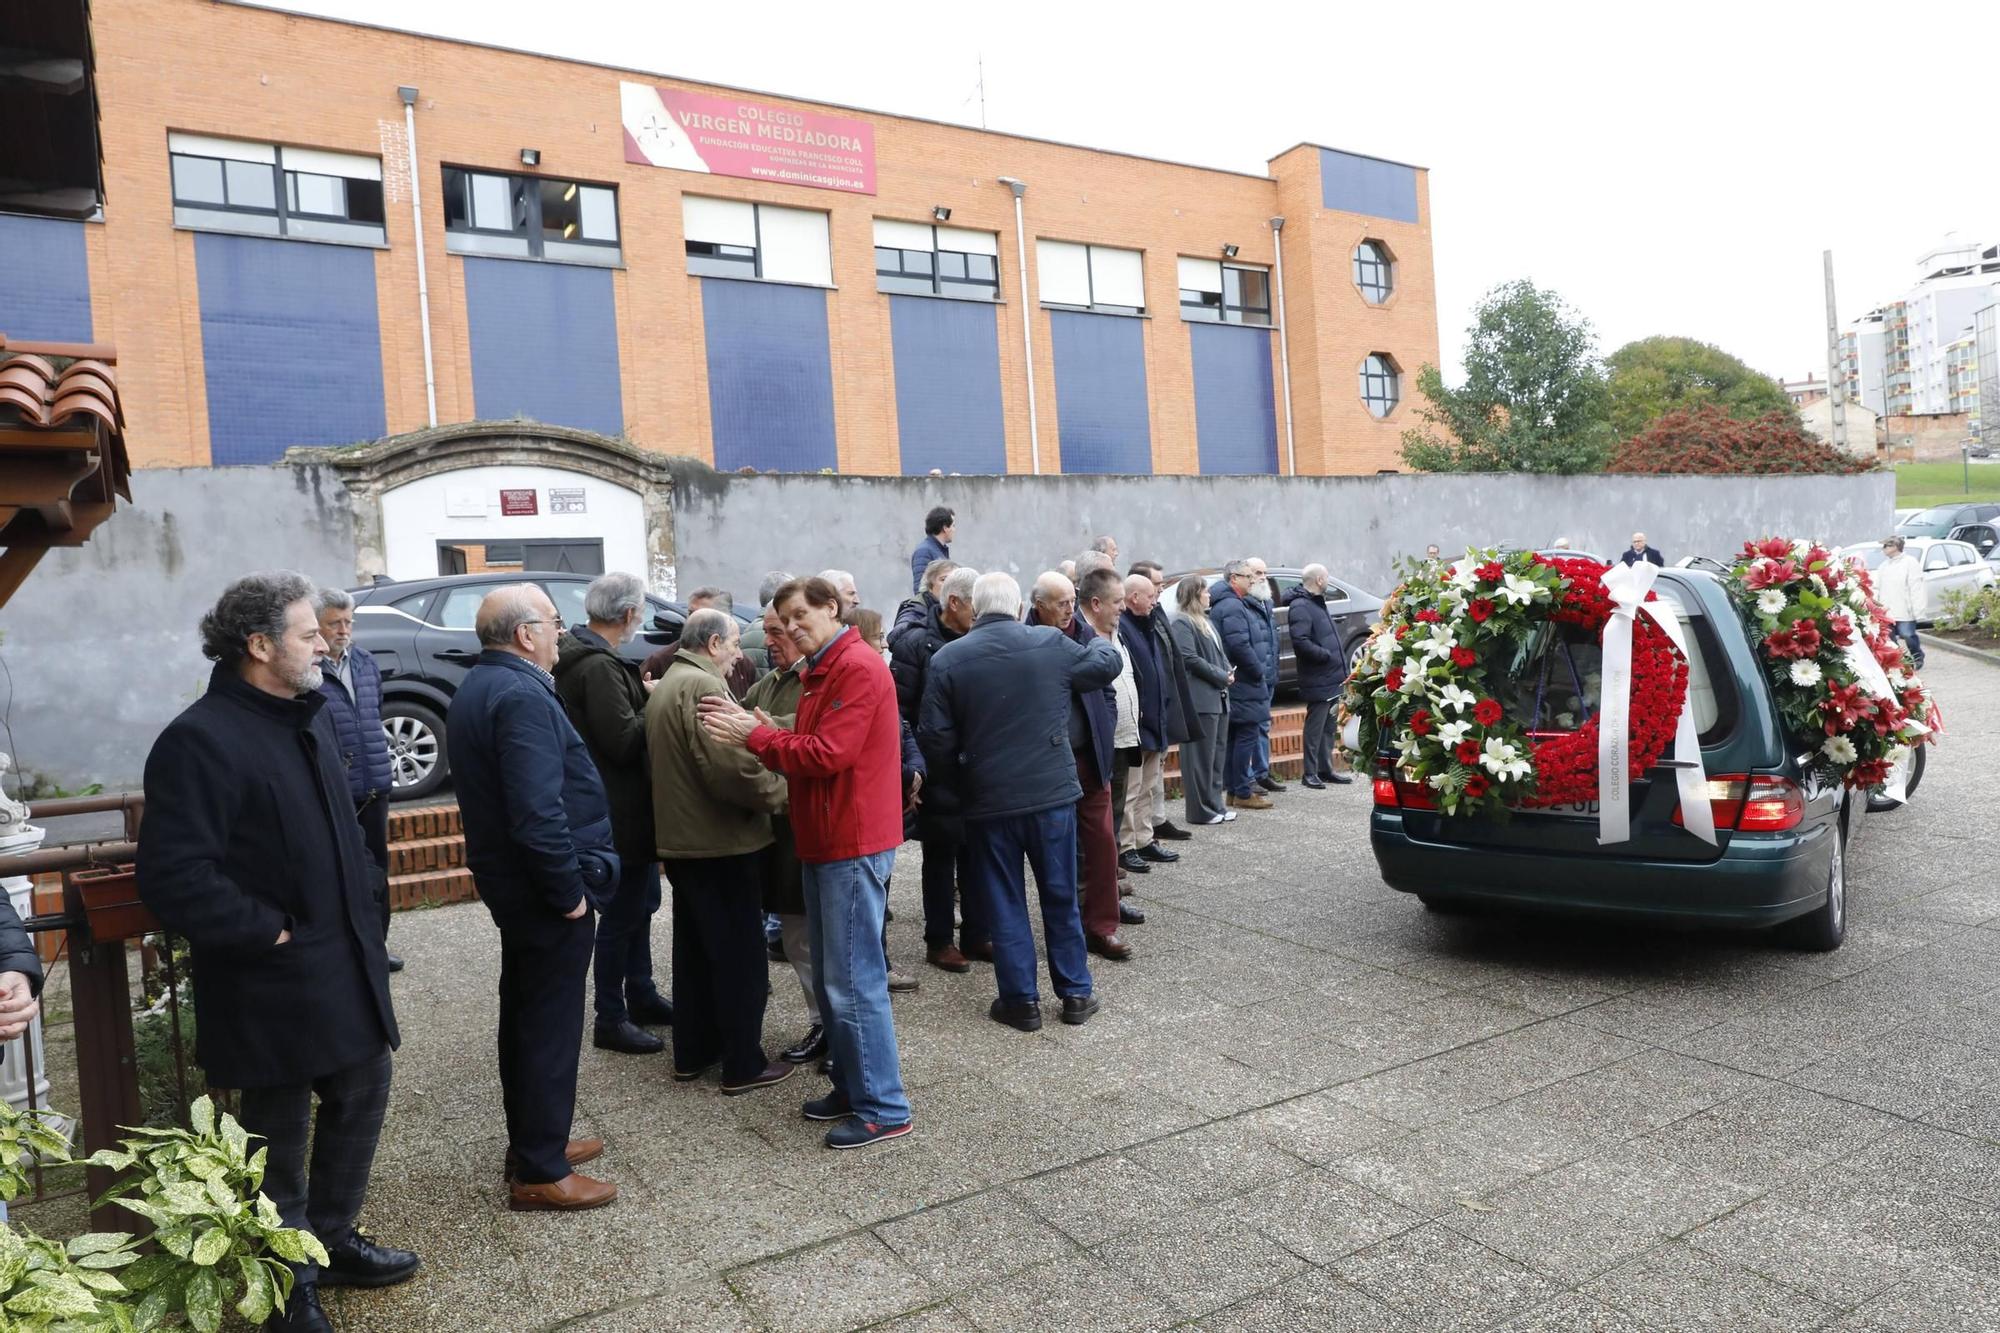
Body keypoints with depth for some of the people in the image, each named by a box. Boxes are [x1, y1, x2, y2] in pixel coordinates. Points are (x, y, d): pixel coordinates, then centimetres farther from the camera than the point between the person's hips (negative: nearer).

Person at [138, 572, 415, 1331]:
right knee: (279, 1135, 8)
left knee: (360, 1097, 19)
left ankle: (332, 1239, 39)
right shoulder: (201, 740, -19)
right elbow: (173, 878, -25)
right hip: (274, 985, -8)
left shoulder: (308, 718, 10)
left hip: (347, 966, 9)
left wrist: (366, 908, 11)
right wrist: (271, 932, -19)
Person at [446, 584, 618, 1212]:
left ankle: (532, 1141, 35)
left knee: (525, 1015, 20)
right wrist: (569, 891, -21)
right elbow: (539, 812, -30)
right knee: (551, 1026, 1)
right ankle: (541, 1173, 12)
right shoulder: (522, 696, -23)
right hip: (544, 886, -10)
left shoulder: (477, 686, 10)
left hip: (508, 879, 10)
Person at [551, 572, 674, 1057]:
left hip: (624, 804, 11)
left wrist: (644, 693, 2)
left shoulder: (584, 656, 9)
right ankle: (610, 1020, 13)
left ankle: (642, 996, 34)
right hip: (618, 811, -11)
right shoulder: (599, 666, -23)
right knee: (622, 912, 1)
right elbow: (624, 742, -26)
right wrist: (653, 702, -13)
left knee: (639, 901, 21)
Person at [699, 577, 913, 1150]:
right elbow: (805, 752, 13)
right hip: (824, 842, 10)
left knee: (853, 980, -5)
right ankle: (851, 1086, 27)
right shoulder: (821, 672, 19)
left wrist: (754, 735, -14)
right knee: (830, 976, 15)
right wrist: (755, 730, -2)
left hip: (853, 845, -10)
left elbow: (826, 756, -21)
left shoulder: (858, 668, -15)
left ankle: (884, 1109, 4)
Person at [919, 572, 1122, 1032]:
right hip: (1053, 792, 1)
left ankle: (1021, 1000, 17)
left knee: (1004, 904, 11)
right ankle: (1076, 993, 23)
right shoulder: (1051, 643, -4)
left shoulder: (947, 659, -7)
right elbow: (1106, 664, 13)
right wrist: (1100, 642, 36)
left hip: (988, 801, -1)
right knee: (1061, 897, 14)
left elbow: (935, 737, -7)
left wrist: (955, 784, 9)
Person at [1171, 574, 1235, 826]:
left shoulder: (1205, 622, 20)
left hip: (1218, 697, 10)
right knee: (1202, 757, -4)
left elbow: (1219, 654, 22)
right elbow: (1190, 658, -18)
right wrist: (1222, 676, -12)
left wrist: (1227, 673, 1)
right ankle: (1201, 810, 2)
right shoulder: (1183, 624, -9)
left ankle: (1215, 804, 20)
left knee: (1218, 755, 13)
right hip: (1201, 699, -10)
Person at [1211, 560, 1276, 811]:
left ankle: (1234, 789, 19)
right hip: (1243, 684, -11)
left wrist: (1259, 669, 17)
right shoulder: (1232, 606, -16)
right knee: (1246, 735, -6)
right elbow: (1240, 645, -24)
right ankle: (1243, 793, -2)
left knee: (1234, 737, 13)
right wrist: (1258, 670, -13)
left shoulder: (1234, 603, 18)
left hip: (1233, 683, 11)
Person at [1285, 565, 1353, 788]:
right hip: (1318, 680, -10)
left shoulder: (1317, 603, 17)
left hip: (1331, 678, 10)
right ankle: (1310, 773, 2)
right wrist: (1326, 655, -21)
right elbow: (1300, 642, -27)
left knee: (1328, 726, 15)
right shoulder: (1300, 607, -16)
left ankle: (1325, 769, 23)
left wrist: (1339, 666, 17)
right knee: (1315, 727, -4)